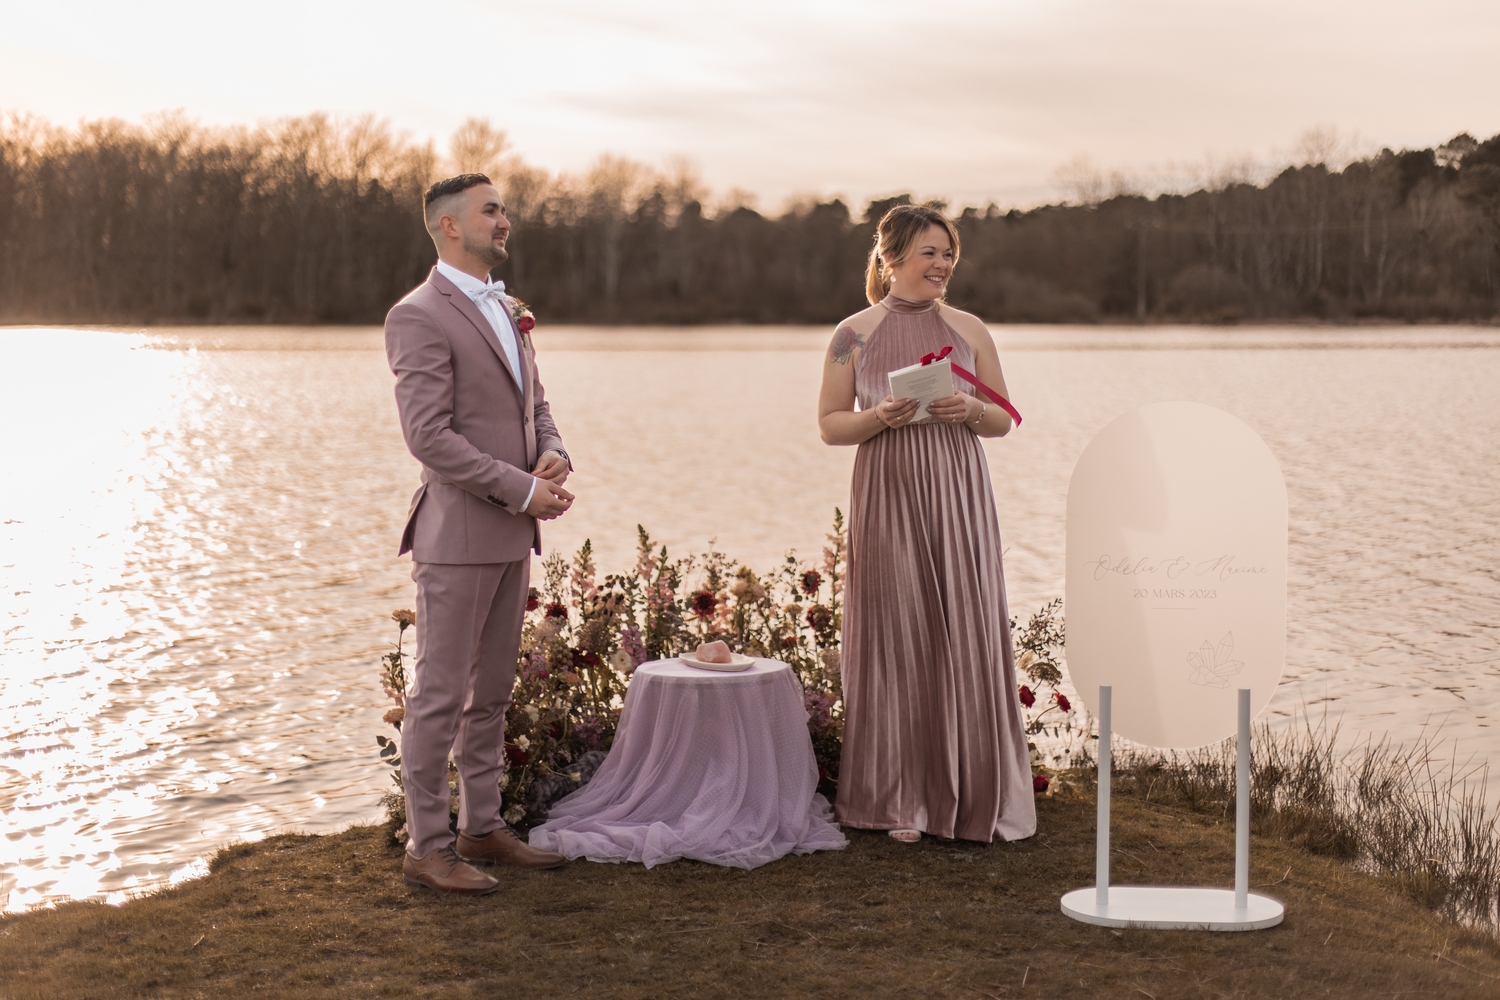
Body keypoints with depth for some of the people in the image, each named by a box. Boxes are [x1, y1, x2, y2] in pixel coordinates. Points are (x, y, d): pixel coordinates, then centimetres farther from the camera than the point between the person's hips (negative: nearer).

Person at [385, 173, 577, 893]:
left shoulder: (504, 309, 17)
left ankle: (482, 827, 25)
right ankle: (427, 847, 6)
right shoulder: (419, 316, -12)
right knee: (441, 695, -2)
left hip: (510, 535, 9)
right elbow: (429, 434, -19)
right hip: (457, 534, -9)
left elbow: (535, 406, 20)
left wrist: (553, 455, -3)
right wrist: (522, 489, -19)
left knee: (491, 691, 15)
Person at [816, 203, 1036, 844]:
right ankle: (899, 801, 10)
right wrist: (878, 418, -13)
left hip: (957, 500, 2)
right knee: (895, 637, 1)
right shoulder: (854, 335, 3)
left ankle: (974, 797, 10)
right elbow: (829, 424, 5)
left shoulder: (969, 331, 8)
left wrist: (972, 411, -10)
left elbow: (1003, 422, 11)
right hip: (887, 500, -1)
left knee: (966, 638, 0)